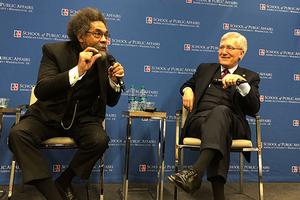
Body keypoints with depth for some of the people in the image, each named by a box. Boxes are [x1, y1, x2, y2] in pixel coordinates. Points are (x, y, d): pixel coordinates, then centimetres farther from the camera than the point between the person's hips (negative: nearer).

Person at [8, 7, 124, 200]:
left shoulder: (105, 59, -2)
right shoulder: (54, 50, -9)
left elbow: (111, 101, 5)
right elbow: (40, 91, -23)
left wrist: (114, 81, -17)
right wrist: (78, 71, -34)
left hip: (83, 118, 1)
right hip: (49, 115, -1)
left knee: (100, 140, -29)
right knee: (18, 133, -27)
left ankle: (63, 183, -2)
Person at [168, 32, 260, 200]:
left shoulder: (250, 77, 17)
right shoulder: (205, 68, 26)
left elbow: (254, 109, 2)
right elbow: (187, 84, 37)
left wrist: (241, 81, -14)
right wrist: (187, 90, 10)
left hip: (231, 124, -1)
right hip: (199, 120, 2)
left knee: (221, 110, -38)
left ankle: (195, 172, -53)